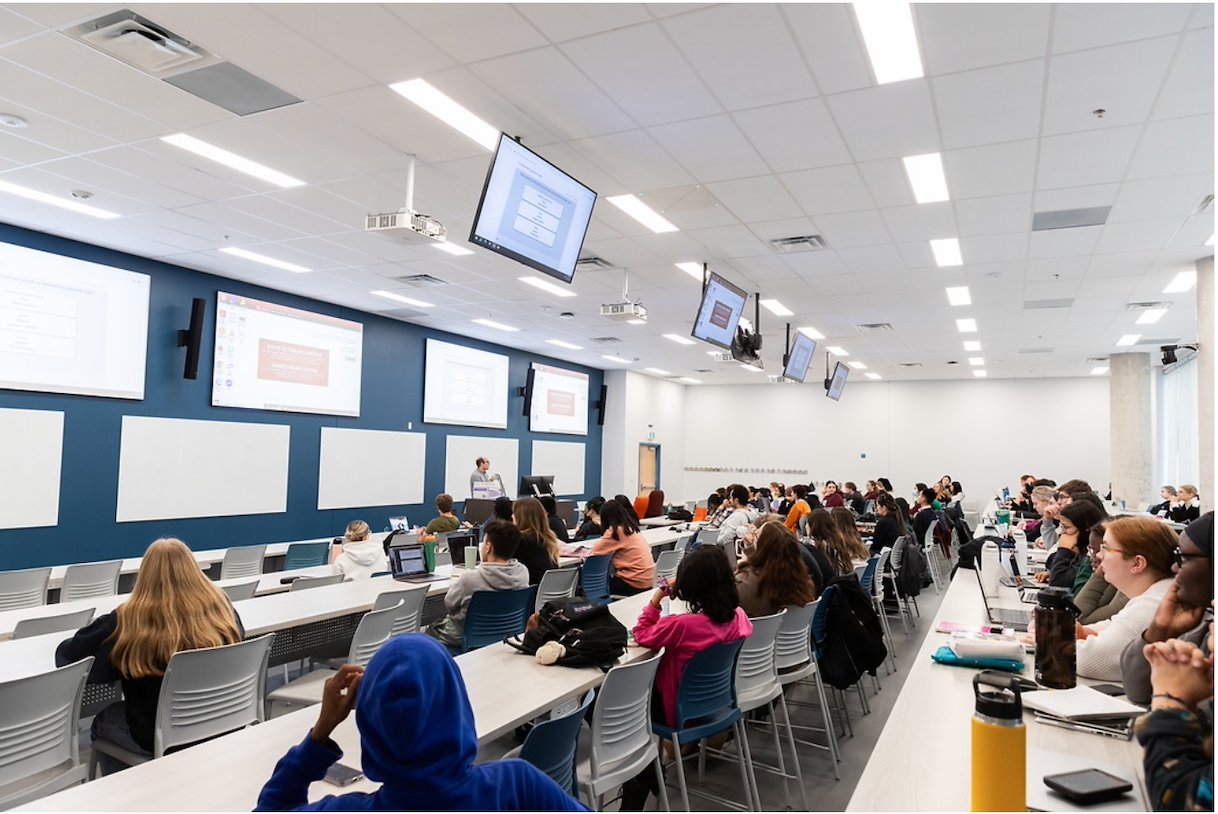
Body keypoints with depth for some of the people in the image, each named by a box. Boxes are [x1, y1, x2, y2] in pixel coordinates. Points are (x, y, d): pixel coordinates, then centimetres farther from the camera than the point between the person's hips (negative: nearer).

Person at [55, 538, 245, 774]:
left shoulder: (130, 619, -19)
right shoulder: (221, 607, -10)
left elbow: (67, 655, -9)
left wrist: (99, 627, 10)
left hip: (160, 737, -4)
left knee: (102, 721, 28)